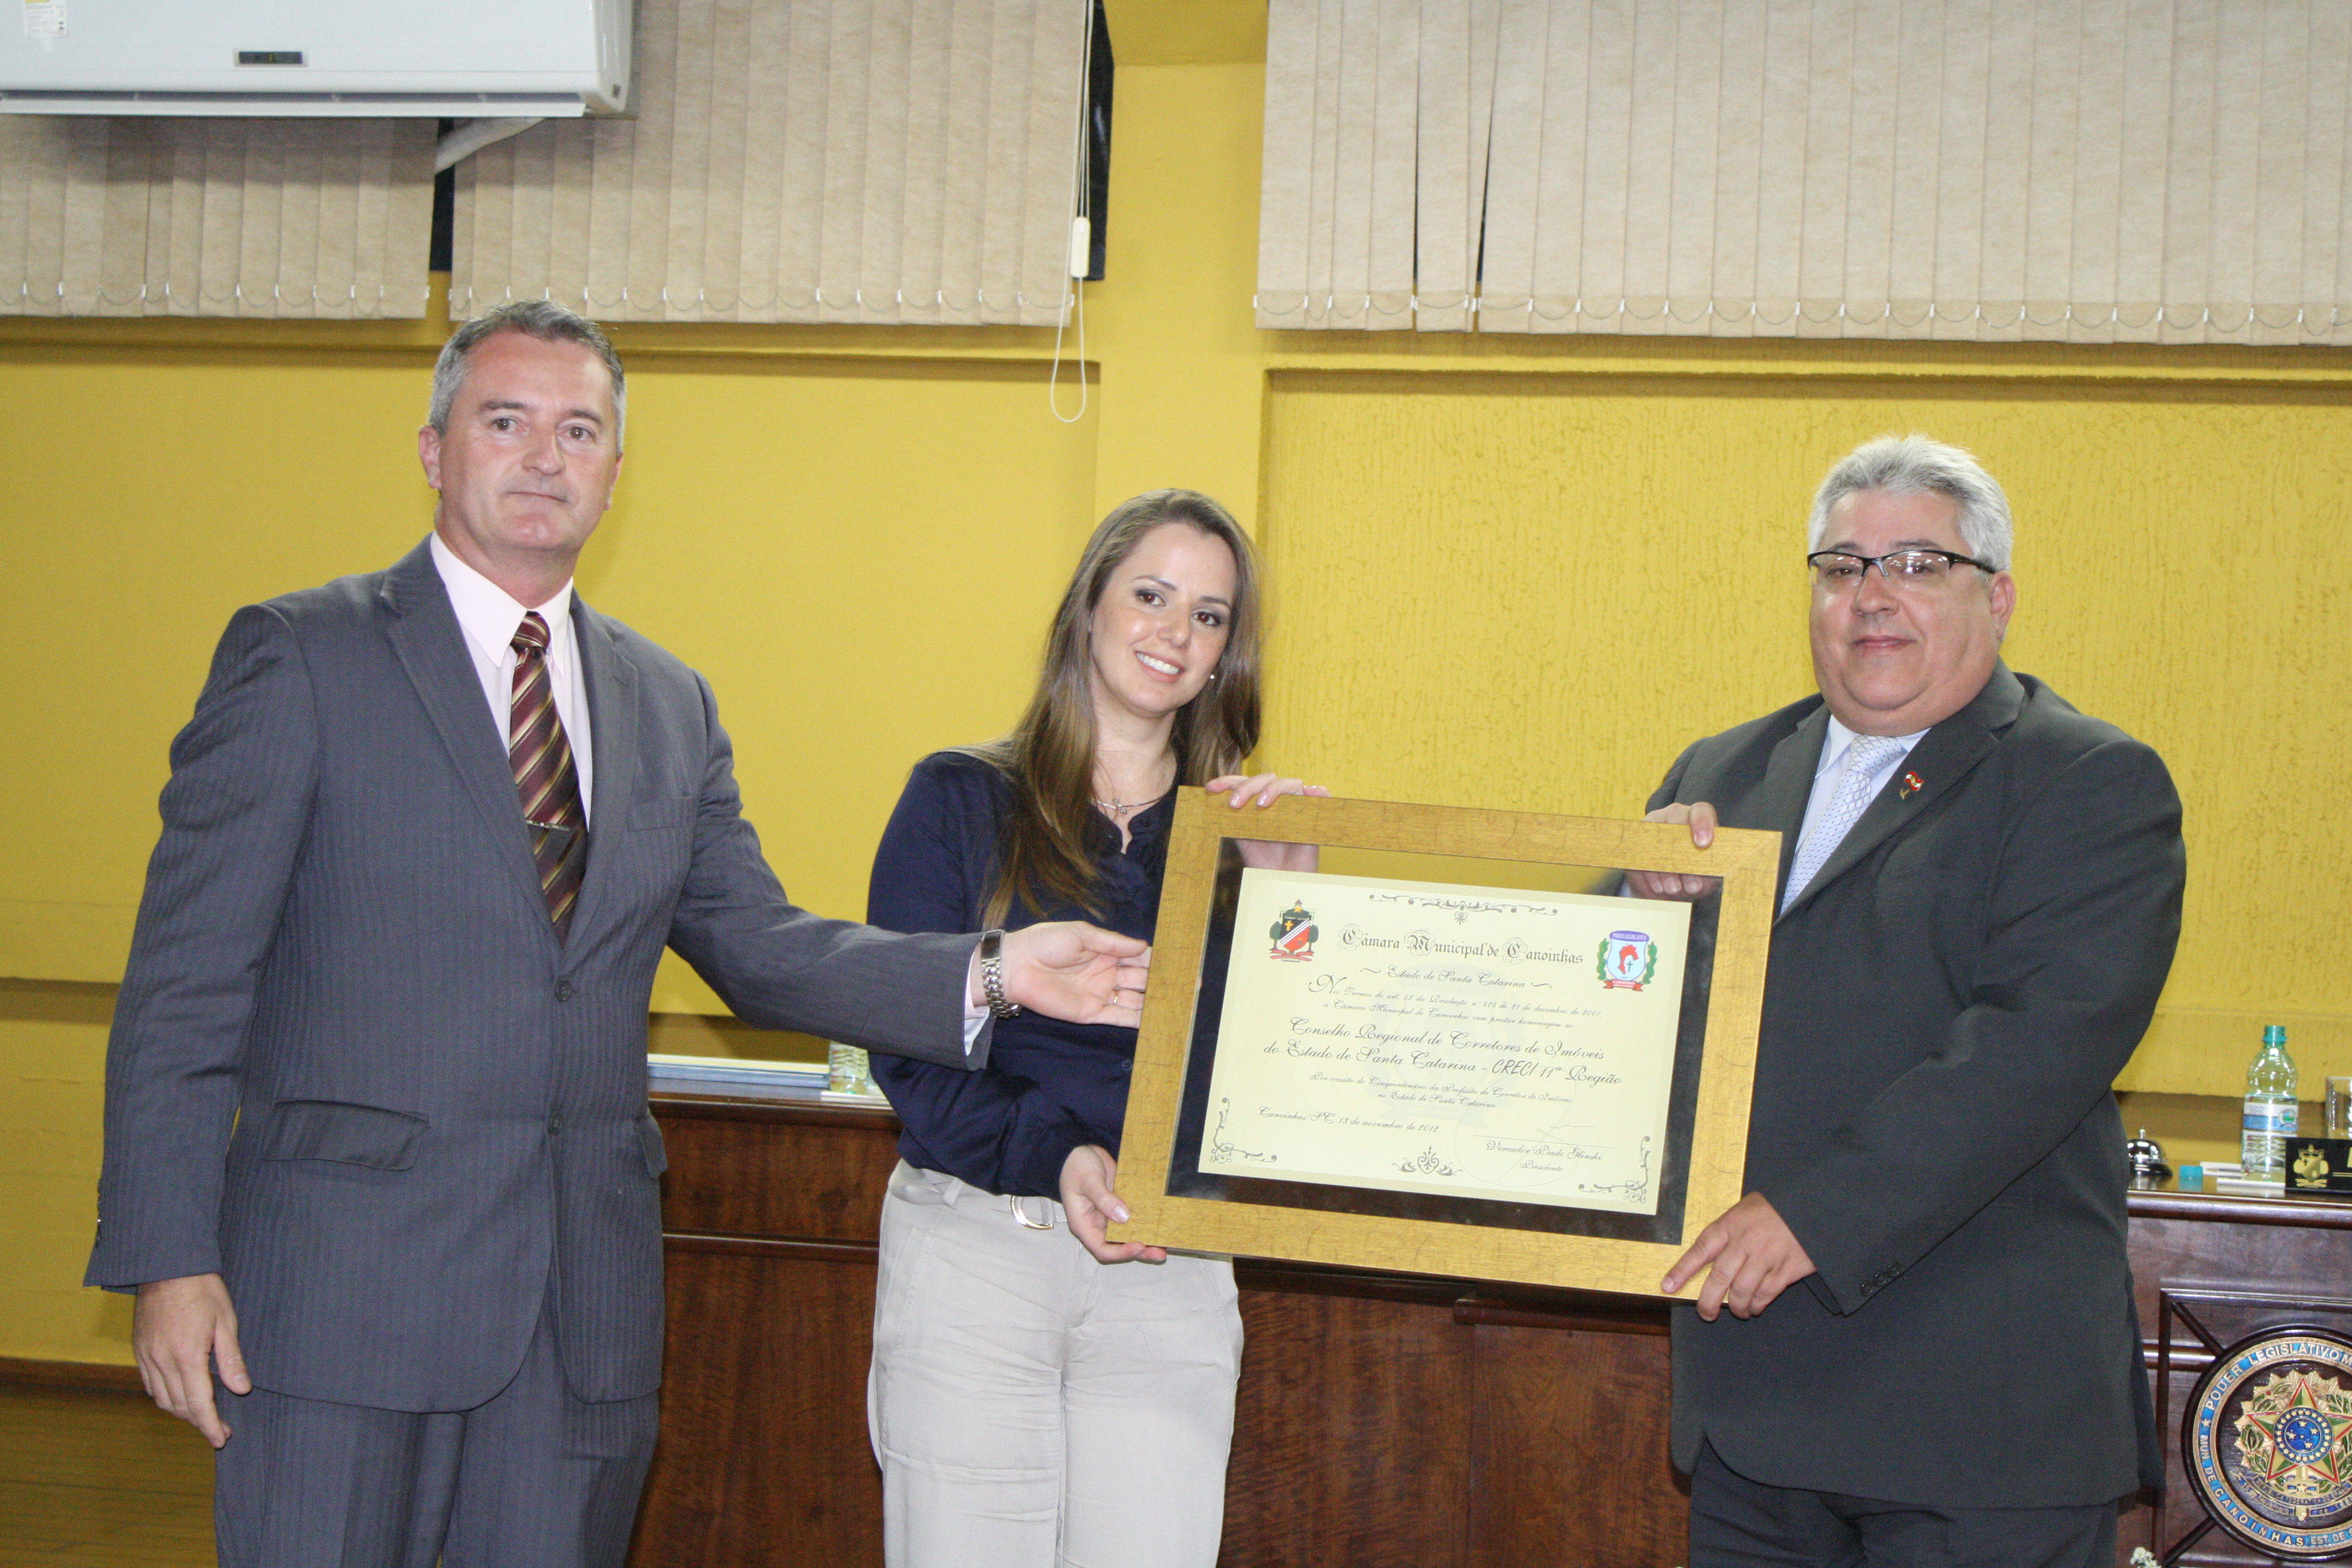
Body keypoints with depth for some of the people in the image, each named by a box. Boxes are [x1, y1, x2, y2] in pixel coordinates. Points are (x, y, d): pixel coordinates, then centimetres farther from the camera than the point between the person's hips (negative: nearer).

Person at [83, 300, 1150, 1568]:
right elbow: (189, 975, -5)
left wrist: (992, 975, -2)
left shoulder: (669, 705, 15)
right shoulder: (300, 657, -1)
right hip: (348, 1276, -5)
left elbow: (755, 945, 13)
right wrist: (169, 1256, -13)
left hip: (587, 1303, 5)